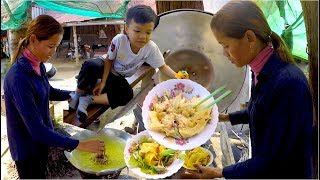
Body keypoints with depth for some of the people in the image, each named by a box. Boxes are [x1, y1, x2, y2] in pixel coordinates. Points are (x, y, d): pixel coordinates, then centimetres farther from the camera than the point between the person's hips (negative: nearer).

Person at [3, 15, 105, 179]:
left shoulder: (38, 65, -5)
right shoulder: (18, 78, -31)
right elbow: (36, 129, -32)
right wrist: (78, 145, -31)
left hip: (42, 139, 7)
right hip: (27, 148, -7)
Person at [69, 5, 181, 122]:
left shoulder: (151, 48, -25)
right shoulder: (119, 40, -29)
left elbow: (162, 67, -15)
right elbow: (109, 60, -15)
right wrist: (103, 82, -18)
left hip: (118, 77, 3)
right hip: (105, 67, -2)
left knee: (127, 96, -26)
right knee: (91, 66, -37)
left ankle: (87, 99, -14)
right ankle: (78, 94, -8)